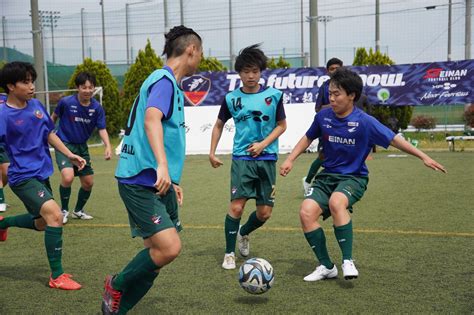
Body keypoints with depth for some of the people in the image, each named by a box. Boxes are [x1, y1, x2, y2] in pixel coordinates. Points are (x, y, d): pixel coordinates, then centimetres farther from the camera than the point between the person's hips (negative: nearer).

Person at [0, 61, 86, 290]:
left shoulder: (36, 105, 4)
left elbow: (49, 134, 15)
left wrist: (70, 155, 9)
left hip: (42, 174, 8)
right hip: (23, 177, -8)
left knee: (41, 223, 21)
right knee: (55, 215, -23)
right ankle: (57, 276, -13)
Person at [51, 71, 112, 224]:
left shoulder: (97, 108, -9)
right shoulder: (66, 102, -16)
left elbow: (102, 129, -10)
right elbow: (54, 117, 2)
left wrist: (108, 146, -26)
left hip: (82, 147, 5)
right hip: (64, 144, -4)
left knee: (88, 182, 10)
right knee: (68, 177, -26)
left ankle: (78, 211, 36)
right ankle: (64, 210, -1)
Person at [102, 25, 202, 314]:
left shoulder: (171, 84, 19)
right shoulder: (164, 80, -11)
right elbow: (151, 119, -29)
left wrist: (171, 181, 31)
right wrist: (162, 166, -42)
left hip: (158, 183, 10)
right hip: (140, 181, -10)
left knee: (159, 250, 9)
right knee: (169, 247, -19)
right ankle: (117, 285, 6)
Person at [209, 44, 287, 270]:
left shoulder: (273, 95, 0)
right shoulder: (231, 98, 1)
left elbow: (281, 125, 6)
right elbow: (219, 125, 14)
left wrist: (263, 144, -8)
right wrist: (212, 153, 7)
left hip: (267, 159, 1)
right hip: (242, 158, -1)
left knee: (264, 212, 3)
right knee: (237, 205, -13)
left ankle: (243, 234, 34)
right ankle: (229, 253, 3)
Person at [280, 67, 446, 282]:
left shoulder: (364, 122, -12)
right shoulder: (323, 116, -1)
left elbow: (393, 139, -8)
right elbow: (308, 138, 17)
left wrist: (423, 156, -11)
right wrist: (290, 160, 10)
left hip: (353, 177, -4)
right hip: (327, 176, 4)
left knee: (336, 202, -37)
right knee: (306, 212, -20)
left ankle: (348, 261, -24)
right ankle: (326, 266, -4)